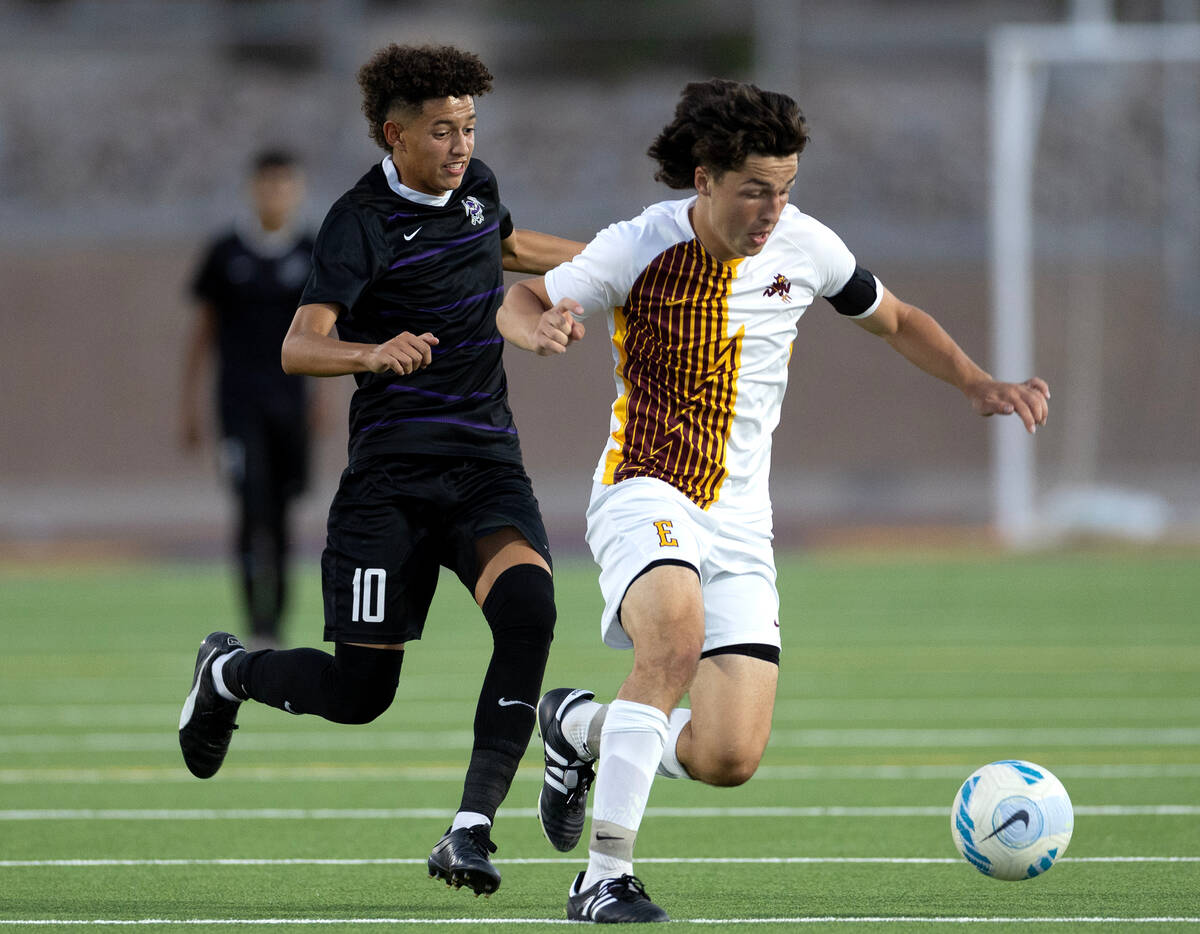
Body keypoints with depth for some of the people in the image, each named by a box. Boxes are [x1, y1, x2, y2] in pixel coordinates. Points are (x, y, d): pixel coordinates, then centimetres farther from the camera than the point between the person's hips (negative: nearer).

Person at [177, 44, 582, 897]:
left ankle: (471, 830, -25)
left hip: (487, 462, 5)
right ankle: (227, 674, 31)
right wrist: (371, 354, -43)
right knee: (361, 690, -4)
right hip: (392, 474, -5)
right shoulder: (362, 223, -12)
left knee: (528, 604, -26)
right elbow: (299, 347, -24)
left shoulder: (477, 187, 8)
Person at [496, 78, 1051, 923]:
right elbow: (518, 303, -6)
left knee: (730, 758, -9)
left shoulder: (805, 247, -1)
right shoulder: (640, 248, -11)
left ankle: (580, 725, 23)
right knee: (676, 632, -36)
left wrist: (982, 386, 0)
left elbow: (895, 320, 15)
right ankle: (605, 878, -30)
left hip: (739, 517, 4)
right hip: (645, 493, -4)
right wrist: (538, 327, -31)